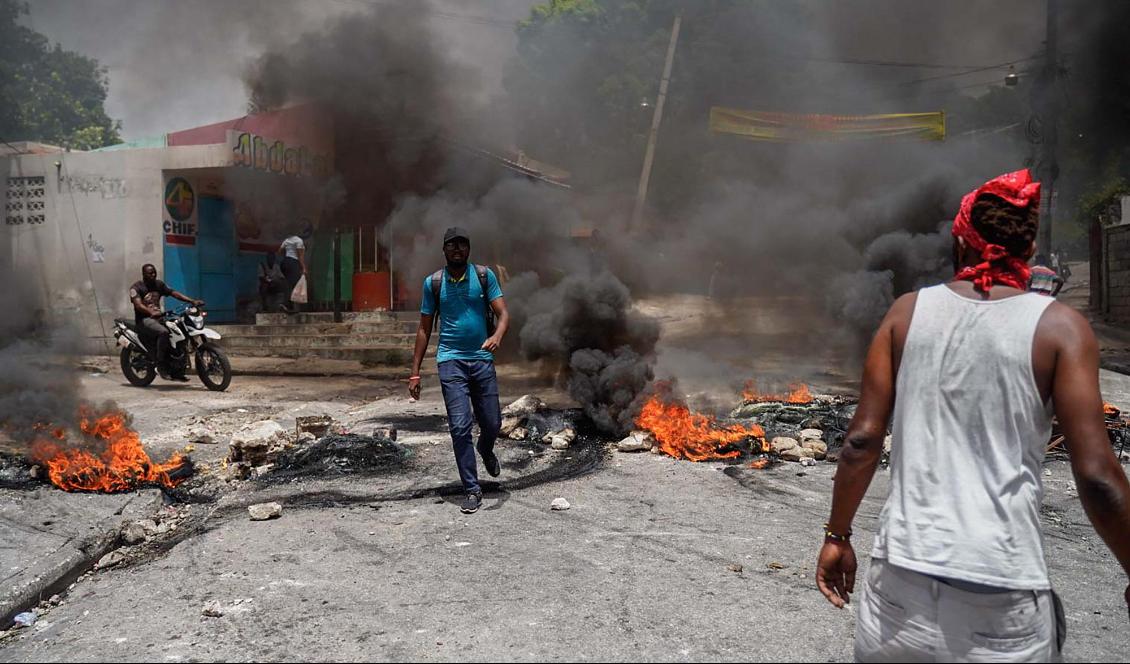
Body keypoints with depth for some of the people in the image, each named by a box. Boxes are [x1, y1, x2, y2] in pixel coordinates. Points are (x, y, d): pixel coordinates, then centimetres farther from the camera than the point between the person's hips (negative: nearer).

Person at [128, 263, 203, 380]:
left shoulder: (159, 284, 14)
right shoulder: (136, 287, -4)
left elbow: (174, 293, 4)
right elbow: (138, 305, -20)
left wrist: (192, 301, -11)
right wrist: (152, 313, -40)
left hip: (158, 317, 7)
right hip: (144, 319, -7)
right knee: (163, 332, -35)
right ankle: (160, 365, -29)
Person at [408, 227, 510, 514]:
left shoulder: (484, 276, 2)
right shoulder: (433, 282, 2)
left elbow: (503, 313, -3)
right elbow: (425, 328, 7)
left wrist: (497, 336, -27)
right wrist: (415, 372, 4)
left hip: (482, 359, 1)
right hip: (450, 361, -1)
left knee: (492, 422, 7)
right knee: (460, 426, -8)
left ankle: (486, 451, 44)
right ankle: (472, 490, 3)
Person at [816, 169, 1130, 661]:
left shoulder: (907, 311, 2)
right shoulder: (1058, 326, -4)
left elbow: (862, 441, -1)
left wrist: (837, 535, 10)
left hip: (902, 574, 2)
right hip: (1002, 592, -1)